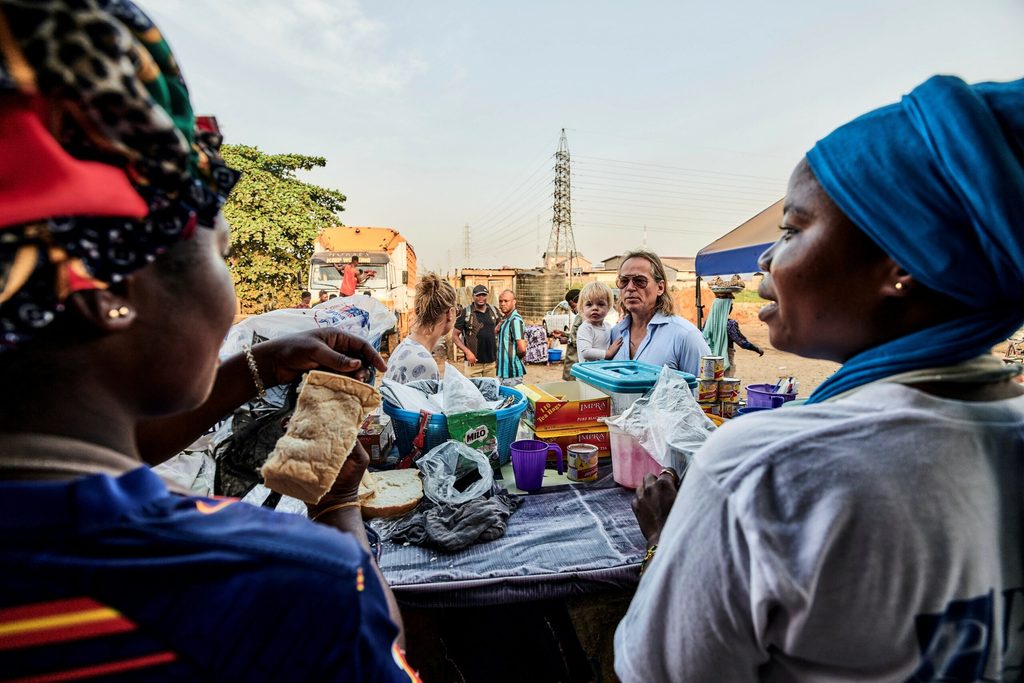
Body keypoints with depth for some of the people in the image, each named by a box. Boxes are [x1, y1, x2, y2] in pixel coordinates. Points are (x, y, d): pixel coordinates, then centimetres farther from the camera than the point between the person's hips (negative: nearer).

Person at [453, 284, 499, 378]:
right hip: (474, 361, -4)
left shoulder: (493, 310, 6)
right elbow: (455, 336, -4)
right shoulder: (466, 313, -5)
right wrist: (467, 352, -17)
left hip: (491, 361, 4)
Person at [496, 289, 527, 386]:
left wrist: (518, 356, -6)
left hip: (512, 372, -10)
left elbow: (522, 348, -24)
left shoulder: (515, 320, -17)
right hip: (504, 371, 10)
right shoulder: (505, 319, 13)